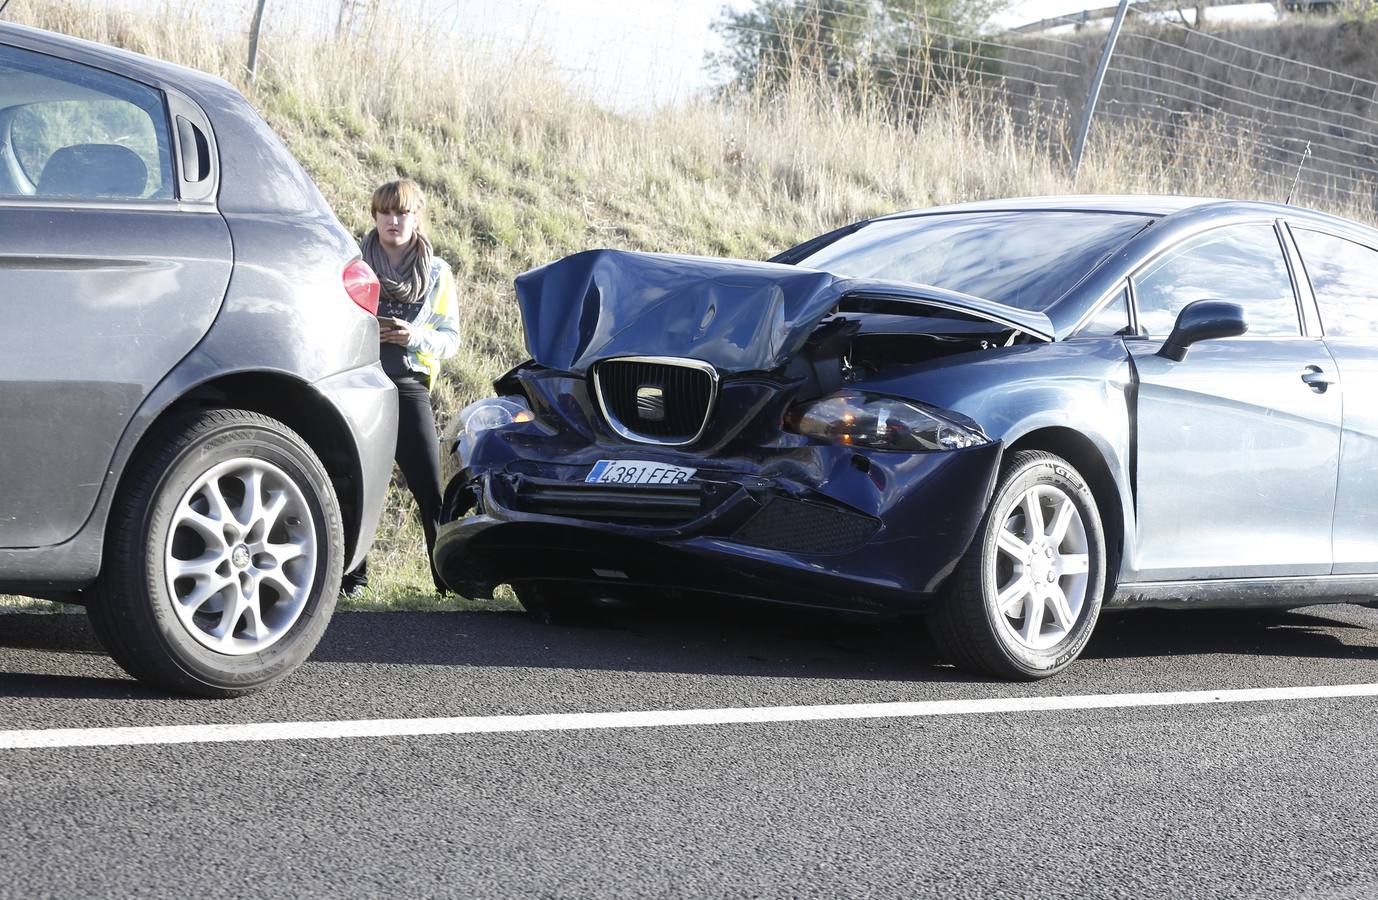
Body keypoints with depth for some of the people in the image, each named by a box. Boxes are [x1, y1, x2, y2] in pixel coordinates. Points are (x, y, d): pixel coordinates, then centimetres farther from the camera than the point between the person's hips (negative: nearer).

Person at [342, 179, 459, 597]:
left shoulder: (436, 273, 10)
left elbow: (451, 337, 8)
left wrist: (417, 336, -12)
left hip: (409, 386, 0)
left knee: (431, 490, -7)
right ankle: (352, 576, 7)